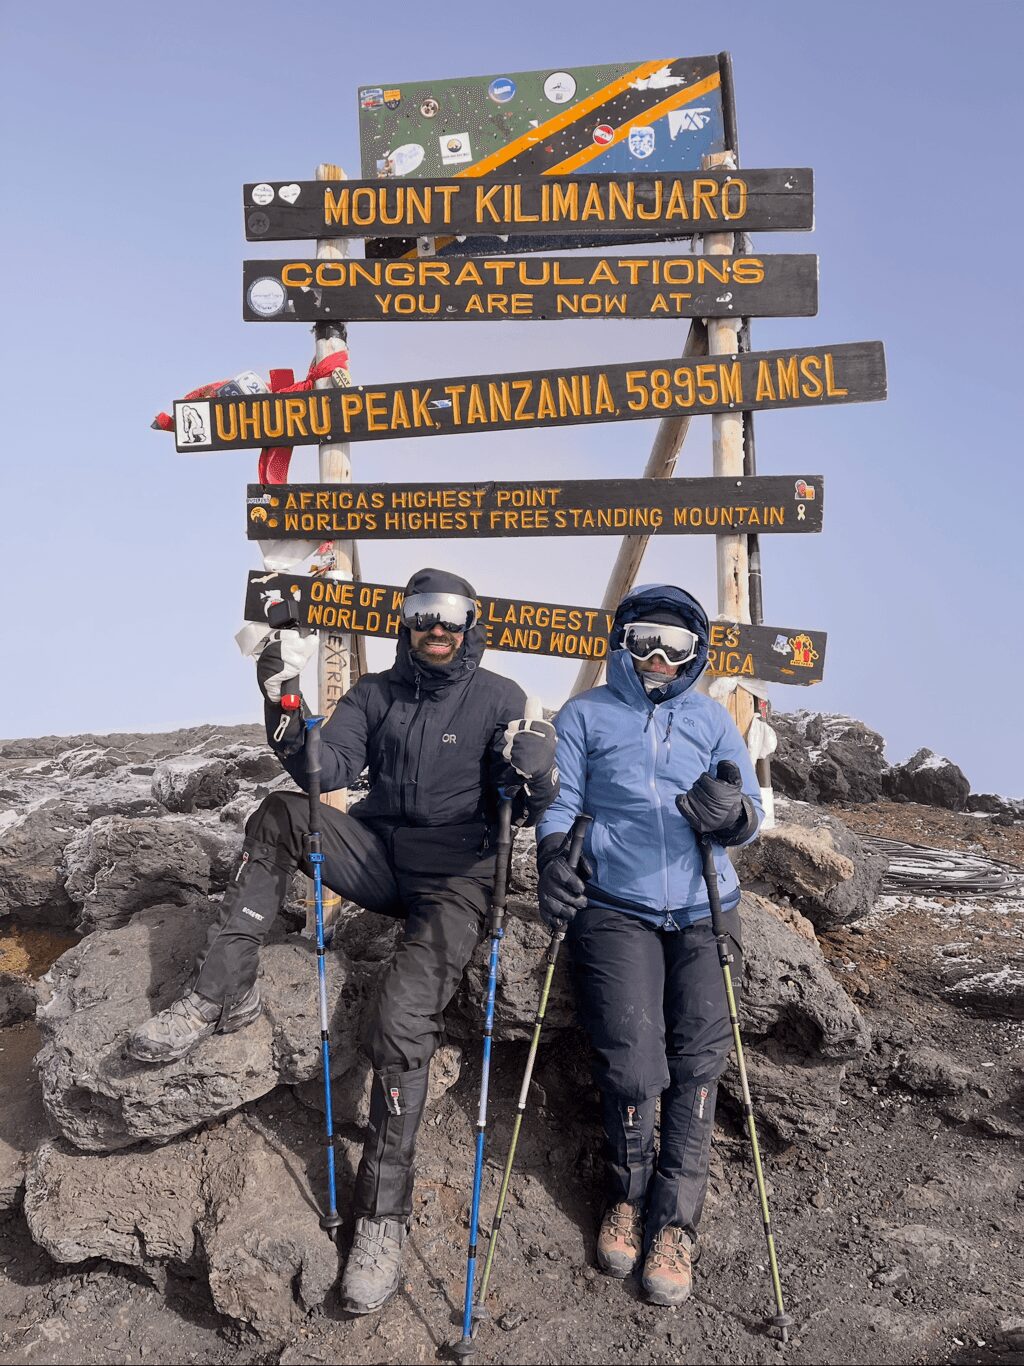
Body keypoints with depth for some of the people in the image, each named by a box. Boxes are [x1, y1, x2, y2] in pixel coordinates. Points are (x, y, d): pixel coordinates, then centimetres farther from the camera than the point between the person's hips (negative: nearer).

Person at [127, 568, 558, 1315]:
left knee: (402, 1026, -22)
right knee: (282, 814, -22)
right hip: (378, 854, 4)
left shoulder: (500, 699, -1)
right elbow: (328, 769, -5)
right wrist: (286, 706, -21)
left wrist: (534, 776, -30)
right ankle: (225, 994, -18)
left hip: (454, 878, -4)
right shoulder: (377, 693, 9)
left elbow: (527, 809, -6)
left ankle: (383, 1218, -8)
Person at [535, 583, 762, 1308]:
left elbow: (751, 808, 7)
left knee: (697, 1063, -5)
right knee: (632, 1066, -10)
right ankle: (629, 1195, 19)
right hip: (615, 906, -2)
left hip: (703, 909, 2)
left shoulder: (711, 718, 14)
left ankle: (675, 1222, 12)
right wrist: (554, 859, -16)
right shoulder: (584, 716, 10)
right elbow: (560, 804, 4)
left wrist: (732, 813, -17)